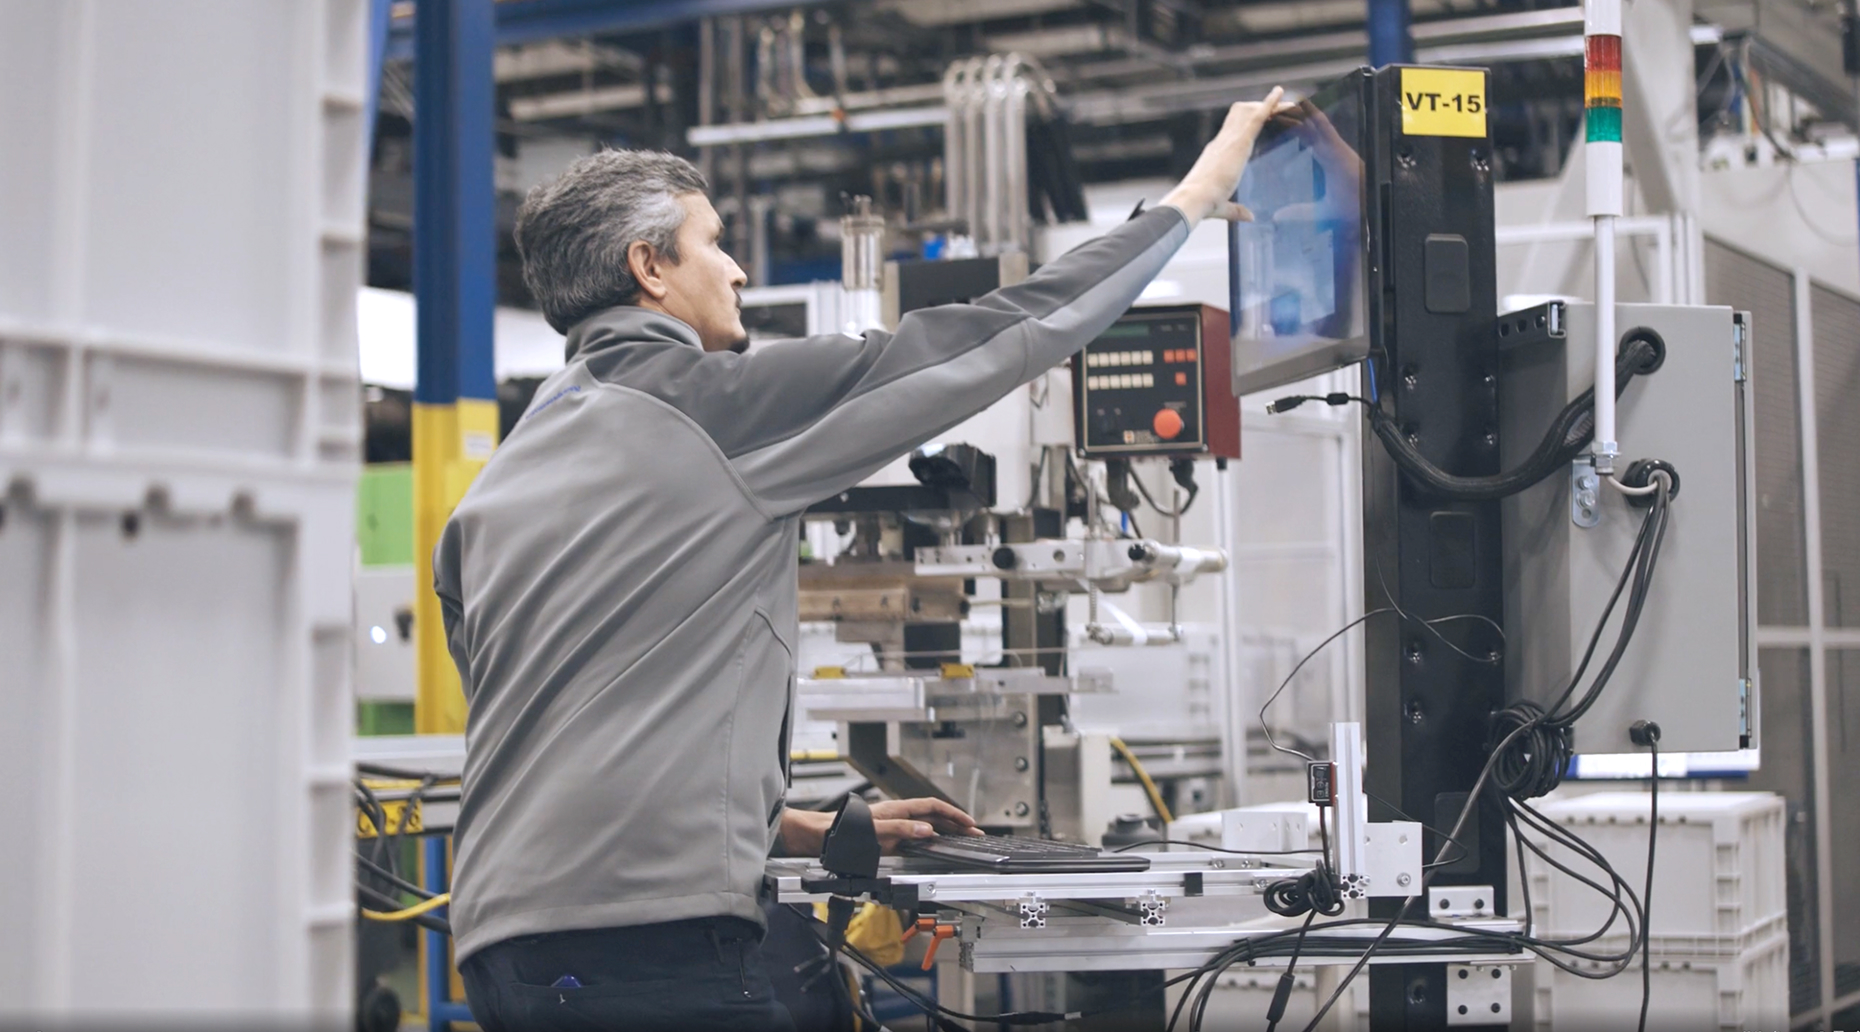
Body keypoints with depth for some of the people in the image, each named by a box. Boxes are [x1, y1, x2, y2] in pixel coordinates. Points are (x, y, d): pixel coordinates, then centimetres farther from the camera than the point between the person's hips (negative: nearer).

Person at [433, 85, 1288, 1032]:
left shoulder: (492, 491, 20)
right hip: (654, 942, -9)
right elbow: (972, 346, 3)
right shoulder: (711, 403, -2)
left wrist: (793, 829, 24)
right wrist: (1196, 195, 14)